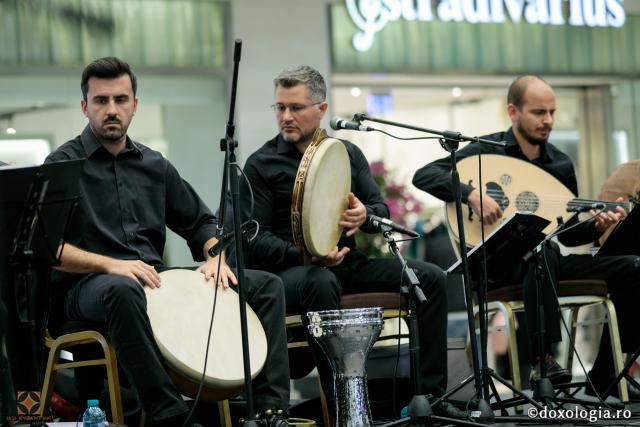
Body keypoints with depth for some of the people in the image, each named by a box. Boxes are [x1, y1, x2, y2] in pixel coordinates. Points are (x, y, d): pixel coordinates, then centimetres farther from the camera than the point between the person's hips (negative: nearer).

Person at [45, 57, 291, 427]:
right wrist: (110, 264, -24)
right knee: (123, 290, -43)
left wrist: (214, 256, 2)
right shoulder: (63, 164, 0)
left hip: (157, 280, 6)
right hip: (91, 284, -6)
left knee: (266, 285, -4)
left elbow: (201, 223, 25)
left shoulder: (154, 165, 18)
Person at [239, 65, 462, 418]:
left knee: (430, 278, -11)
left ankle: (431, 394, -8)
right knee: (321, 282, -40)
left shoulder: (347, 153, 13)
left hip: (348, 263, 5)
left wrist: (365, 215, -13)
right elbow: (255, 239, -8)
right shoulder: (261, 164, -1)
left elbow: (382, 210, 13)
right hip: (290, 270, -5)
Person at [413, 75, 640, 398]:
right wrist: (472, 194, -27)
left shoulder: (561, 164, 12)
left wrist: (597, 226, -5)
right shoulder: (487, 150, -3)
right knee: (543, 251, -40)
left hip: (544, 262, 6)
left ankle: (604, 379, -8)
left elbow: (567, 234, 17)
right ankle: (542, 359, -33)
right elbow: (423, 175, -14)